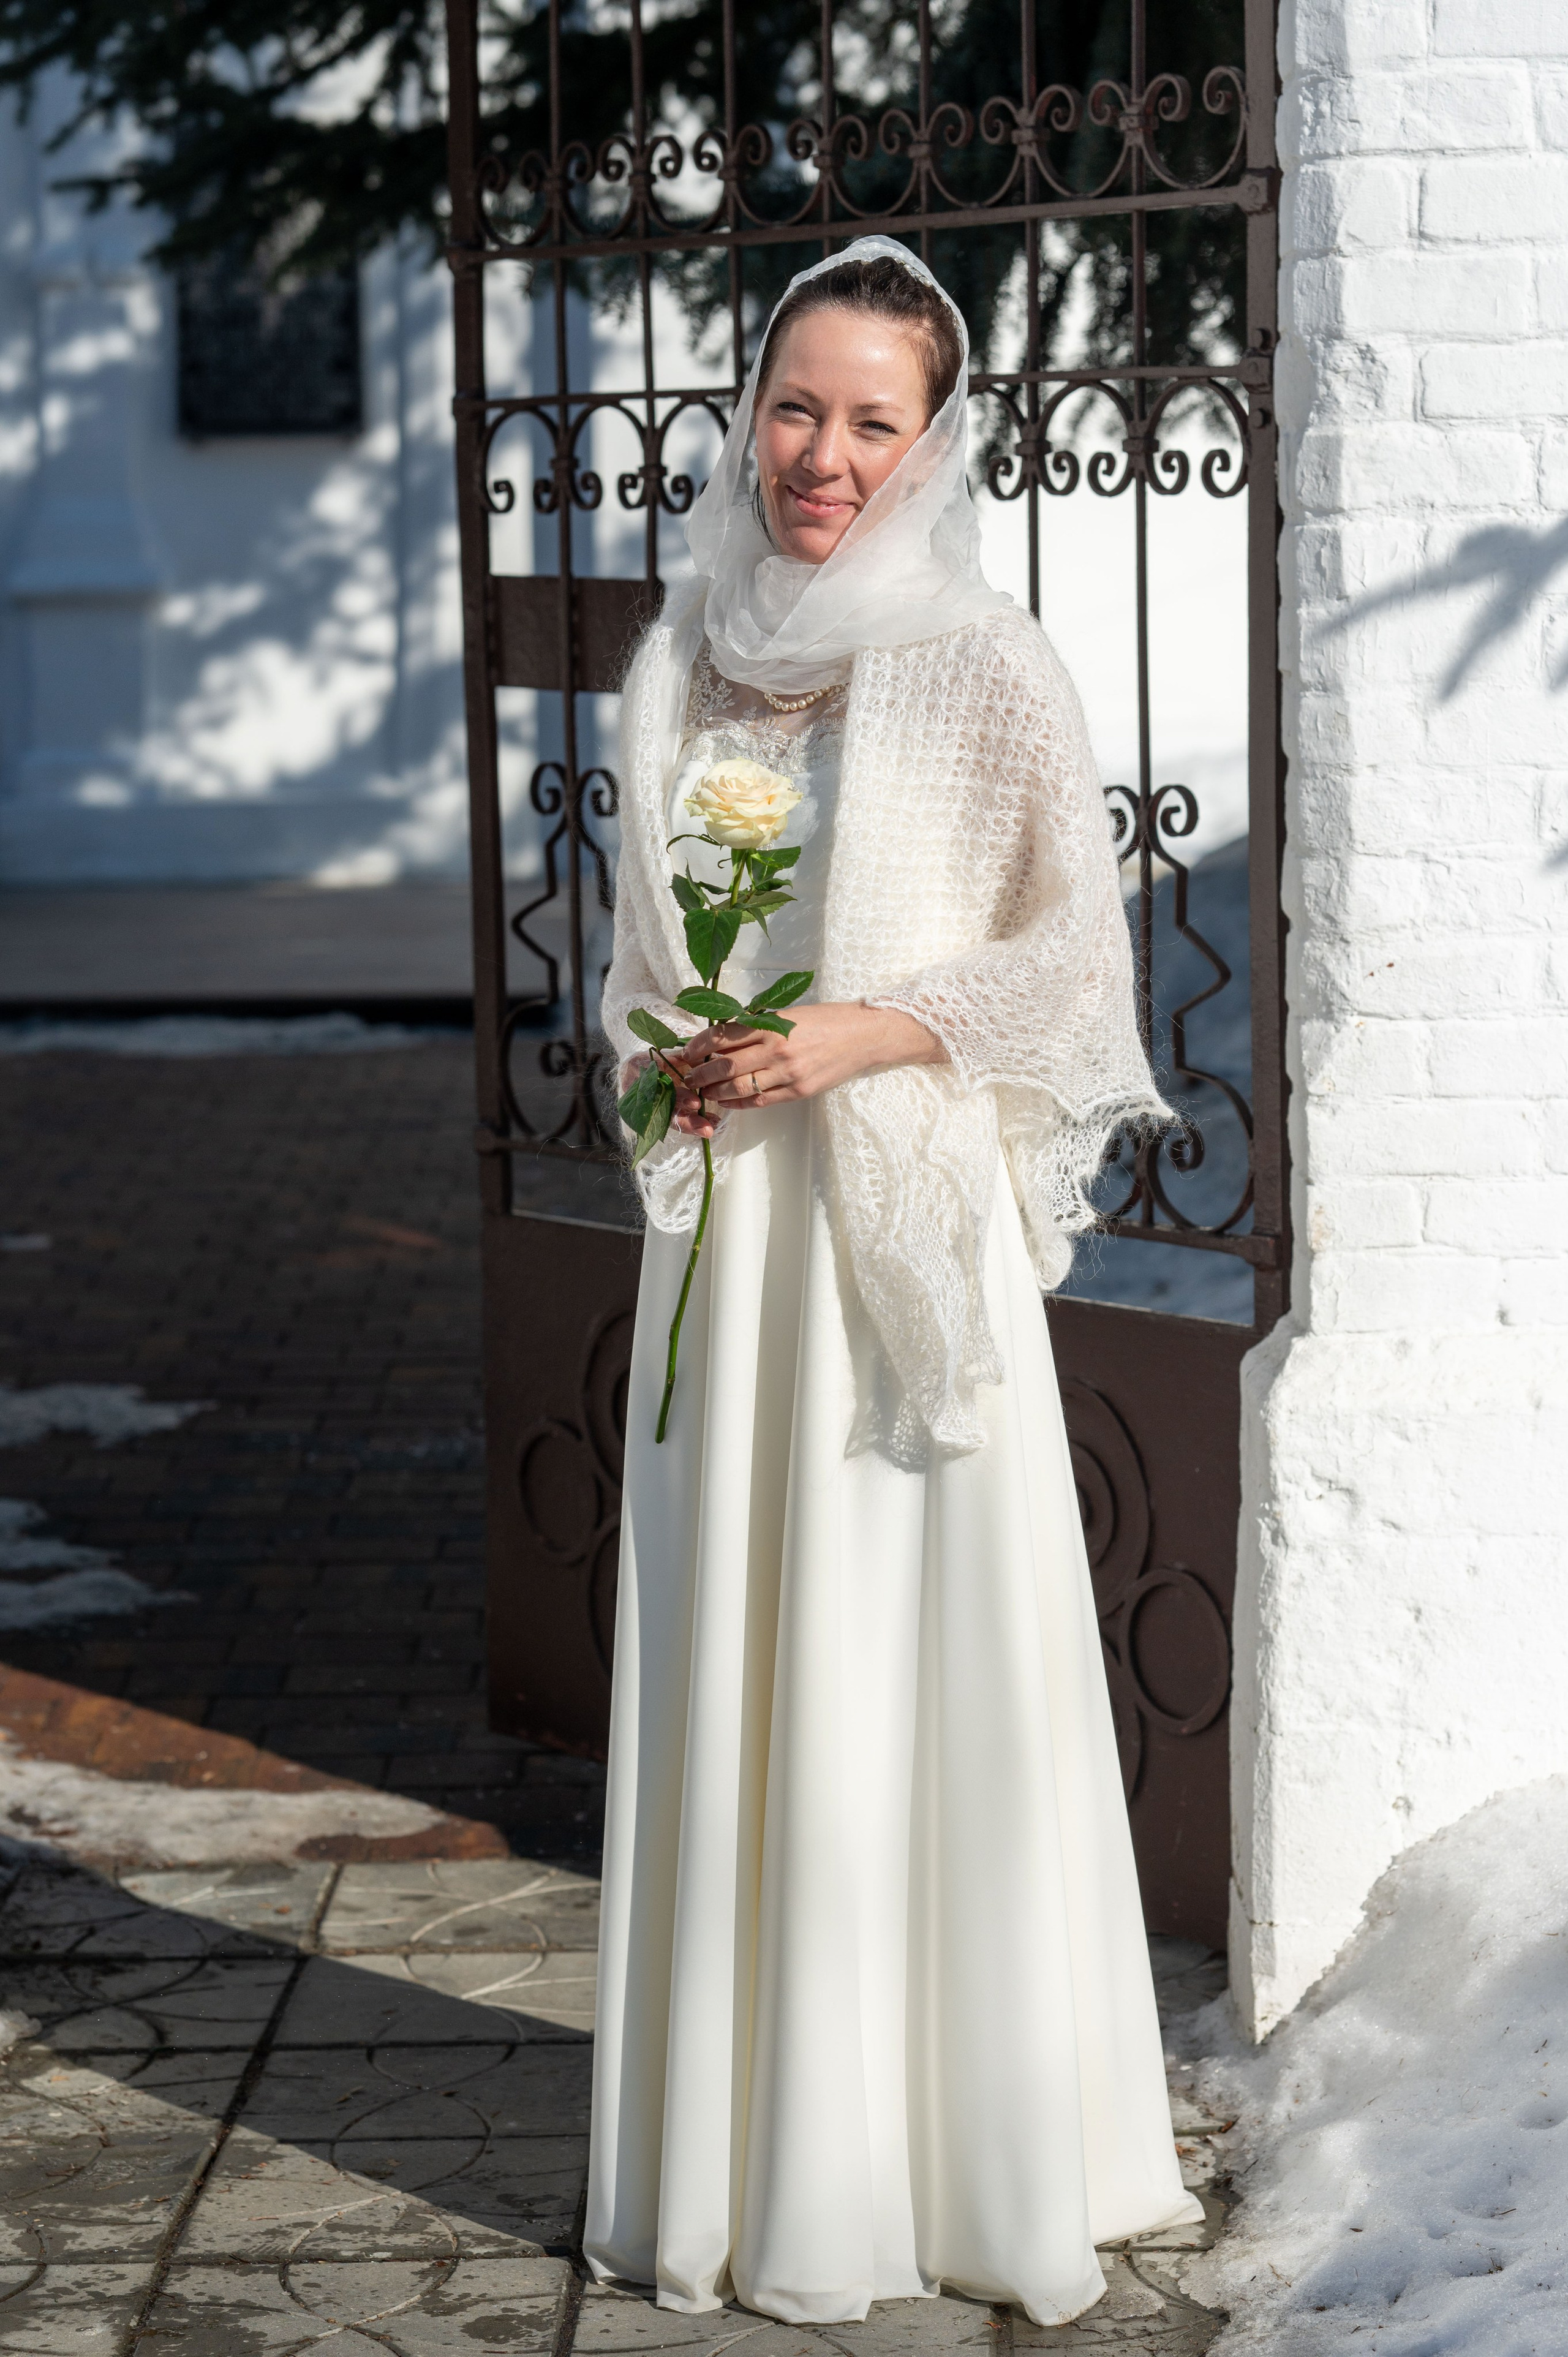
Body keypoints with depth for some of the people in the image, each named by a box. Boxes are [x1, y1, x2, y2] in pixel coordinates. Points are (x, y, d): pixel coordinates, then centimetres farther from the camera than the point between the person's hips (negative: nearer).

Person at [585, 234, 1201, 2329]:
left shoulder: (989, 668, -4)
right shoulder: (685, 667, 10)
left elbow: (1075, 956, -3)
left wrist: (868, 1034, -14)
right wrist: (670, 1064, 0)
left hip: (913, 1218, -4)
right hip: (726, 1225, 5)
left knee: (926, 1664, -2)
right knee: (736, 1665, 6)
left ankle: (979, 2161, 9)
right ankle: (760, 2150, 16)